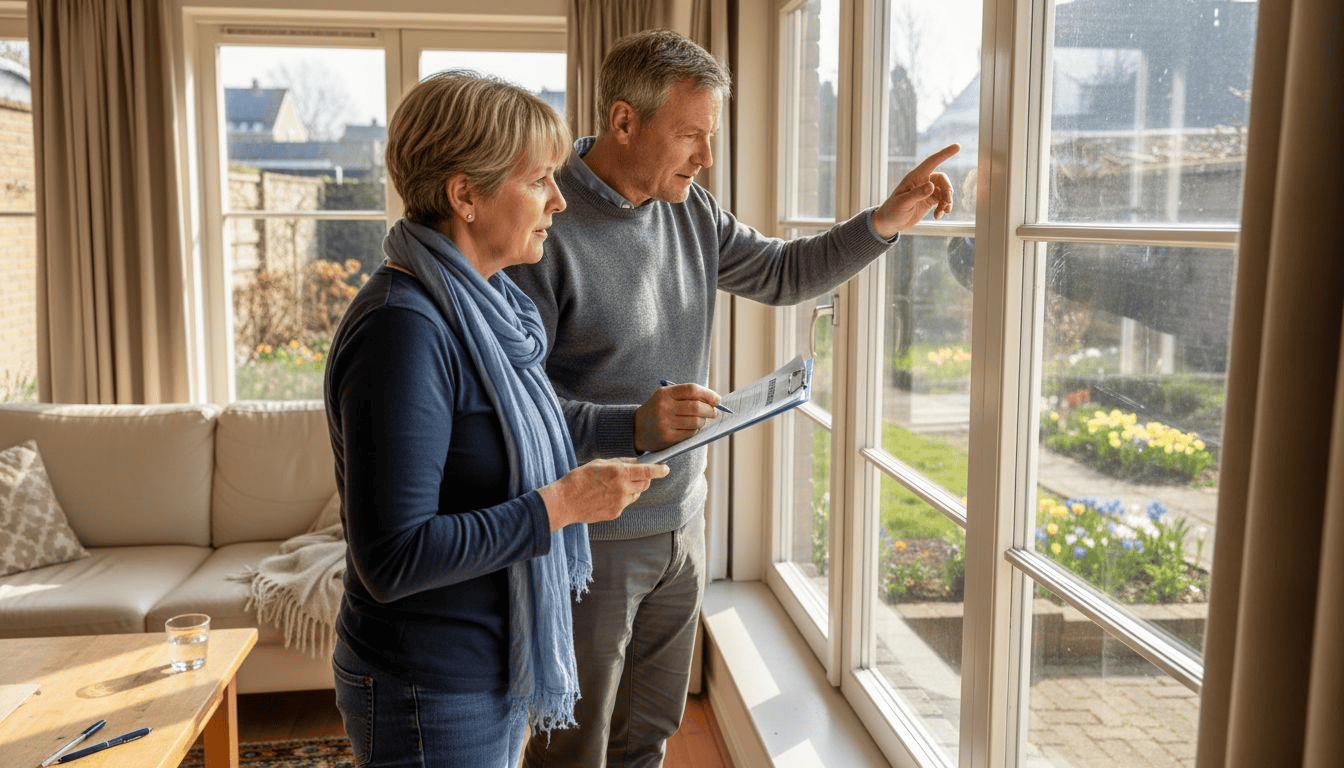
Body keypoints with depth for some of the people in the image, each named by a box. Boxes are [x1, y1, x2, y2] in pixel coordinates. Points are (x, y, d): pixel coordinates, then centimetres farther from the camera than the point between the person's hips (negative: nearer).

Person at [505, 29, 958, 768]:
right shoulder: (546, 229, -20)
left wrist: (886, 221, 4)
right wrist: (634, 425, -34)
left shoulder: (689, 210, 3)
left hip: (680, 524, 7)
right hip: (591, 540, -7)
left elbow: (783, 273, 16)